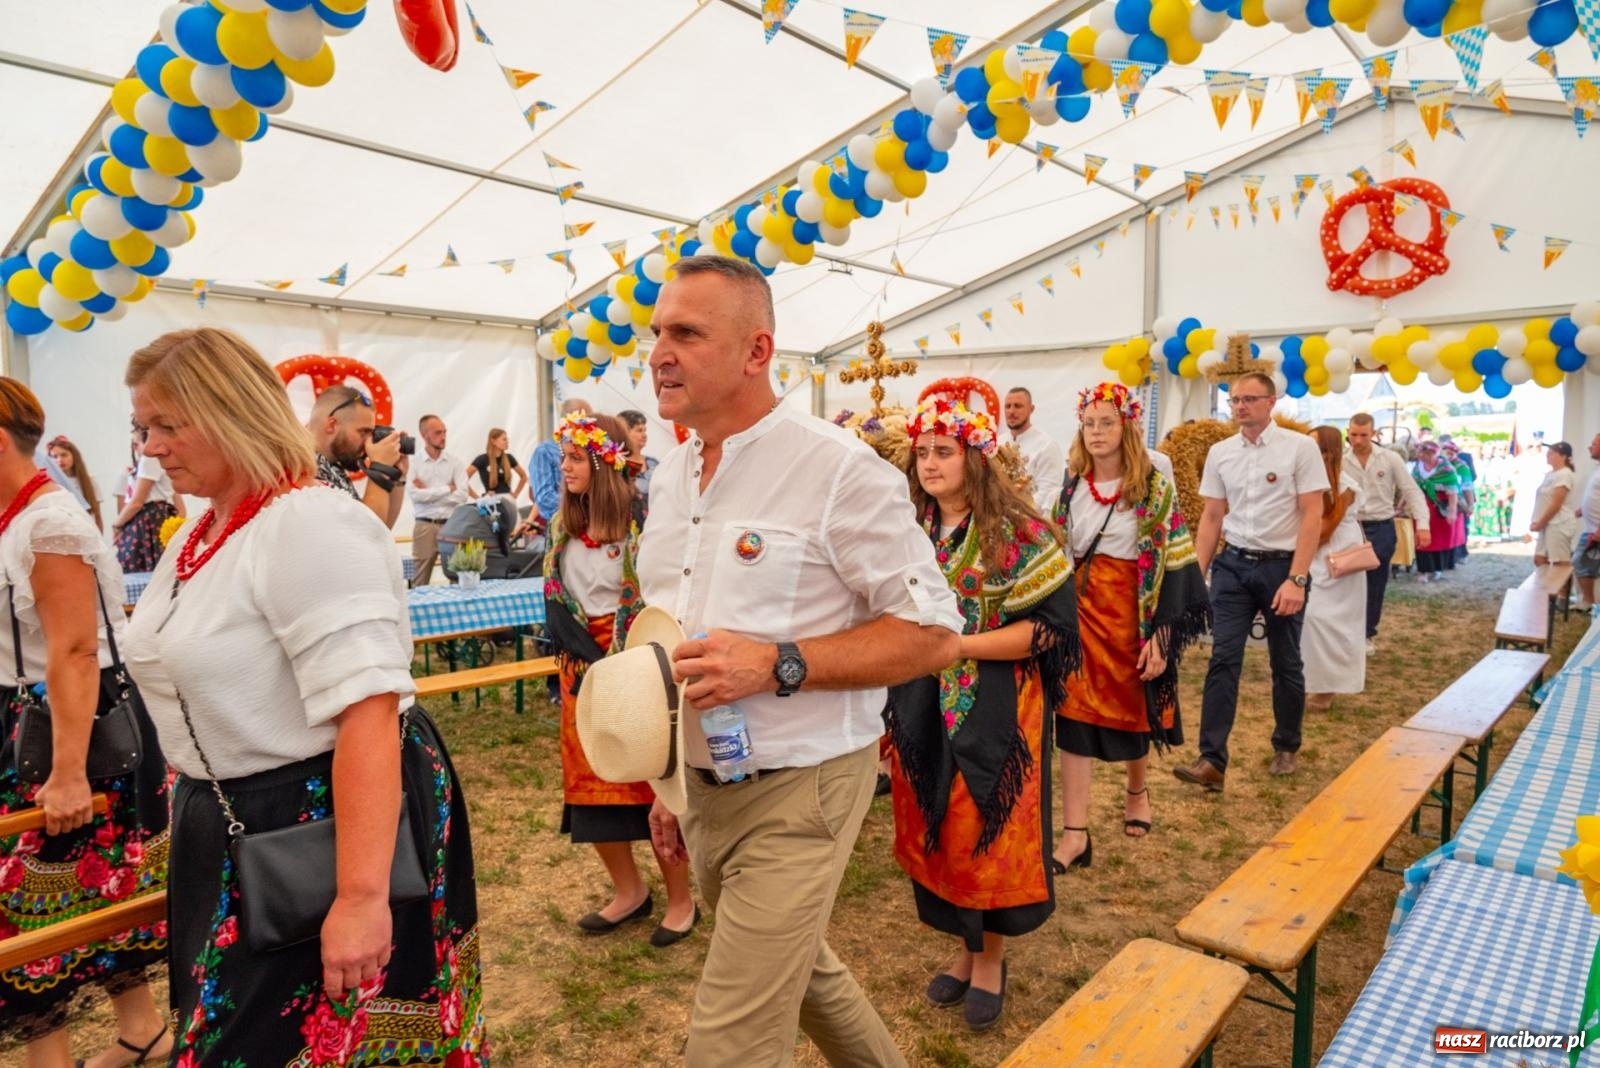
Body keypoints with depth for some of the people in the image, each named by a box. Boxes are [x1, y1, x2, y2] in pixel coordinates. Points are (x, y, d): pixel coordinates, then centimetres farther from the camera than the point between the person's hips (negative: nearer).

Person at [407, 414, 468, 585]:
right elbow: (415, 495, -12)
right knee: (421, 581, 4)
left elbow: (462, 496, -6)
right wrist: (448, 489, -8)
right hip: (425, 526, -2)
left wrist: (428, 492, -7)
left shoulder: (455, 463, 6)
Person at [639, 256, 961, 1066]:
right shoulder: (668, 477, 6)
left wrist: (777, 665, -26)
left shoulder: (837, 468, -17)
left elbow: (932, 633, -15)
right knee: (798, 965, 26)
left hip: (796, 790, -7)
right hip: (703, 785, 7)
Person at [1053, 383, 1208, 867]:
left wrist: (1161, 635, -15)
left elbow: (1172, 563, -9)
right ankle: (1074, 833, 0)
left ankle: (1137, 790, 44)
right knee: (1075, 714, -4)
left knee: (1132, 708, 14)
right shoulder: (1071, 486, 5)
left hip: (1134, 611, -2)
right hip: (1080, 608, 3)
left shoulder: (1156, 487, -6)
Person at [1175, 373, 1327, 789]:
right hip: (1233, 565, 3)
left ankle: (1286, 748, 32)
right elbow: (1211, 517, 8)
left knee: (1286, 662, 12)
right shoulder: (1219, 453, 4)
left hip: (1281, 565, -2)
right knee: (1223, 659, -4)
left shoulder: (1300, 447, -7)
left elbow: (1312, 516, -10)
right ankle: (1212, 760, -4)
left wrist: (1296, 579, -17)